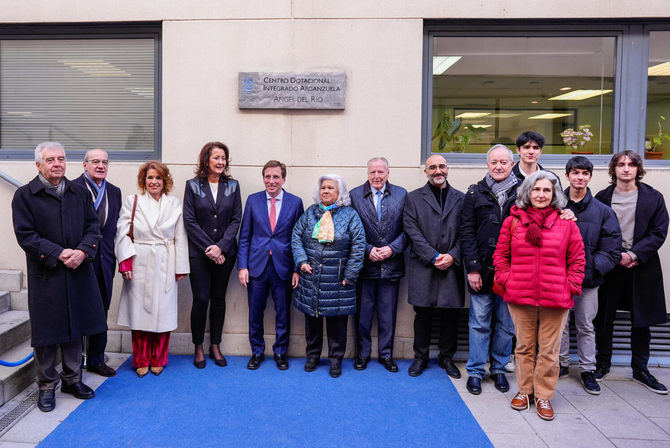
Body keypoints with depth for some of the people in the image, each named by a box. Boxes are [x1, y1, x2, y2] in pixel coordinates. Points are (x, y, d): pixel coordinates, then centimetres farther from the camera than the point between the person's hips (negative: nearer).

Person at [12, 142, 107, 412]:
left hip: (78, 272, 4)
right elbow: (25, 235, -10)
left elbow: (93, 226, 6)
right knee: (46, 331, 6)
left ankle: (72, 379, 30)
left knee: (74, 328, 14)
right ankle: (47, 386, 23)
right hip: (45, 276, -3)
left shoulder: (80, 193, 8)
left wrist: (83, 251, -13)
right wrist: (58, 254, -19)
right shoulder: (25, 195, -3)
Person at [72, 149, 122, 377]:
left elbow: (115, 227, 10)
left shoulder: (114, 191, 11)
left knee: (101, 312, 13)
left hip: (104, 261, 5)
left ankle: (96, 360, 27)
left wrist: (113, 257, 5)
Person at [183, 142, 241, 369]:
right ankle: (198, 347, 15)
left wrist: (221, 246, -10)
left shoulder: (232, 186, 5)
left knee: (219, 298, 9)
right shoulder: (193, 185, 0)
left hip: (225, 253, 2)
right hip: (199, 253, -2)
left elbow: (236, 219, 1)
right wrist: (208, 249, -11)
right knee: (201, 299, -2)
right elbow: (190, 220, -5)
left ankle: (215, 346, 21)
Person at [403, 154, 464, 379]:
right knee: (422, 314, 5)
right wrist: (433, 257, -11)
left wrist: (452, 256, -9)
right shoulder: (413, 198, 5)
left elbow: (465, 232, 6)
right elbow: (412, 231, -3)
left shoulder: (460, 198, 11)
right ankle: (420, 357, 21)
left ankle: (446, 356, 25)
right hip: (423, 267, -1)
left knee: (450, 314, 7)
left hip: (451, 266, 2)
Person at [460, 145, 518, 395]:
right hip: (482, 270, -1)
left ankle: (499, 369, 27)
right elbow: (467, 233, 0)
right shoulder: (475, 193, 3)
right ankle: (475, 371, 18)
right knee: (480, 323, 6)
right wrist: (472, 268, -6)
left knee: (506, 324, 10)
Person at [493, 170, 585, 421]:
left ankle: (543, 396, 22)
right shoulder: (513, 220, 4)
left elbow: (577, 259, 6)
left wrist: (571, 286, -2)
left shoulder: (566, 223, 3)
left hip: (555, 298, 0)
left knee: (549, 349, 7)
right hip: (520, 296, 1)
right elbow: (500, 255, 8)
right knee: (524, 346, 12)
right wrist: (506, 280, -2)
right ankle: (524, 390, 28)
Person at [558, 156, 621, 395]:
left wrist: (589, 268, -15)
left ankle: (588, 370, 24)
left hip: (588, 279, 0)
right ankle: (561, 364, 27)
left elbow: (611, 250, -2)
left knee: (586, 326, 11)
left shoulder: (602, 211, 0)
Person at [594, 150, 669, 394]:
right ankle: (602, 364, 23)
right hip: (609, 265, 0)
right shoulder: (602, 197, 3)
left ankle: (640, 369, 24)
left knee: (641, 321, 9)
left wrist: (633, 254, -13)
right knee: (604, 318, 7)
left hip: (642, 266, 0)